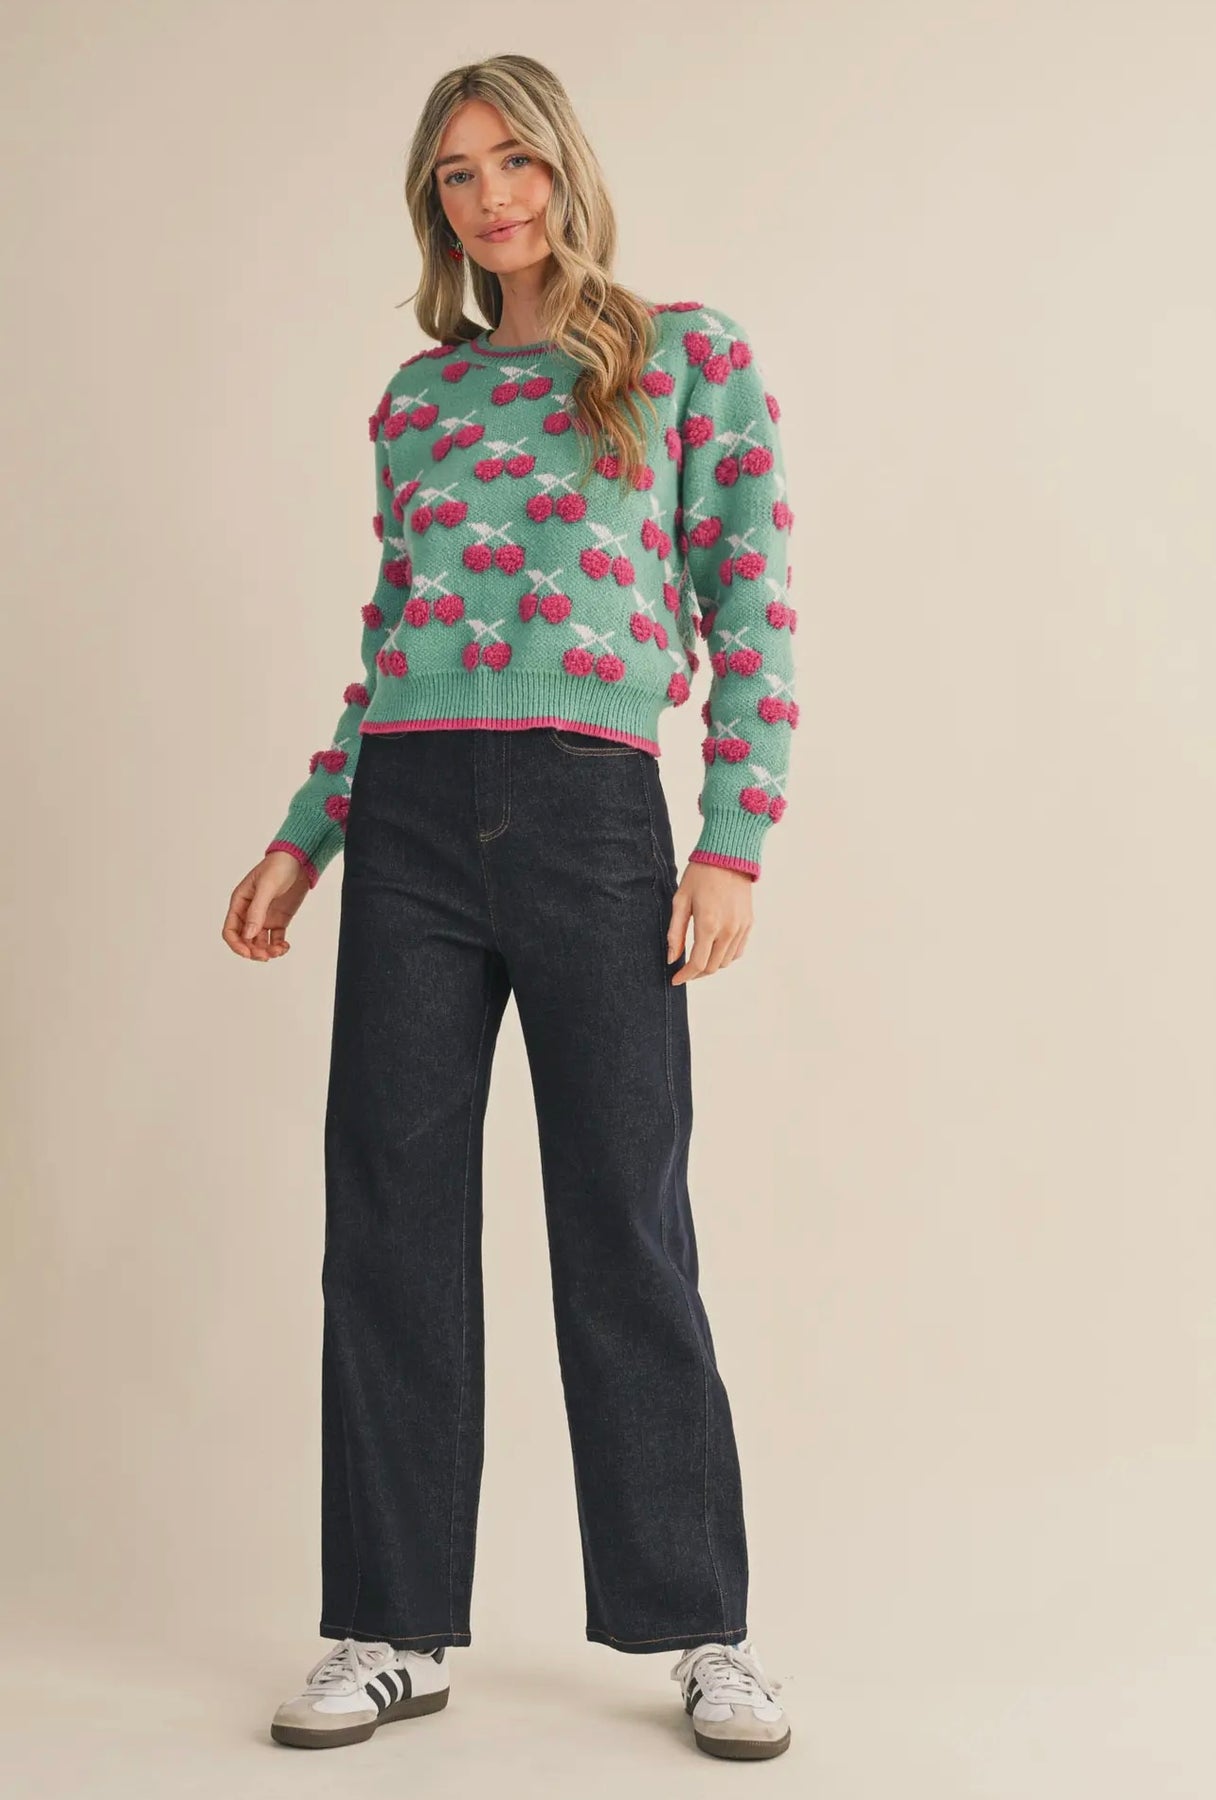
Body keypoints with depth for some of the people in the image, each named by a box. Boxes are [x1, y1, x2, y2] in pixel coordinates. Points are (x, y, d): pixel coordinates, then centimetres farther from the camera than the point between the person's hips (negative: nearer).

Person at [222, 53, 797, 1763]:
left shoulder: (692, 354, 6)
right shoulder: (418, 394, 16)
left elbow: (757, 612, 0)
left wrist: (736, 843, -9)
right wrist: (303, 838, 14)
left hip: (595, 818, -3)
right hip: (411, 823, 4)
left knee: (626, 1225, 0)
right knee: (392, 1219, 3)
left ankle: (704, 1632, 15)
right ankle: (392, 1629, 16)